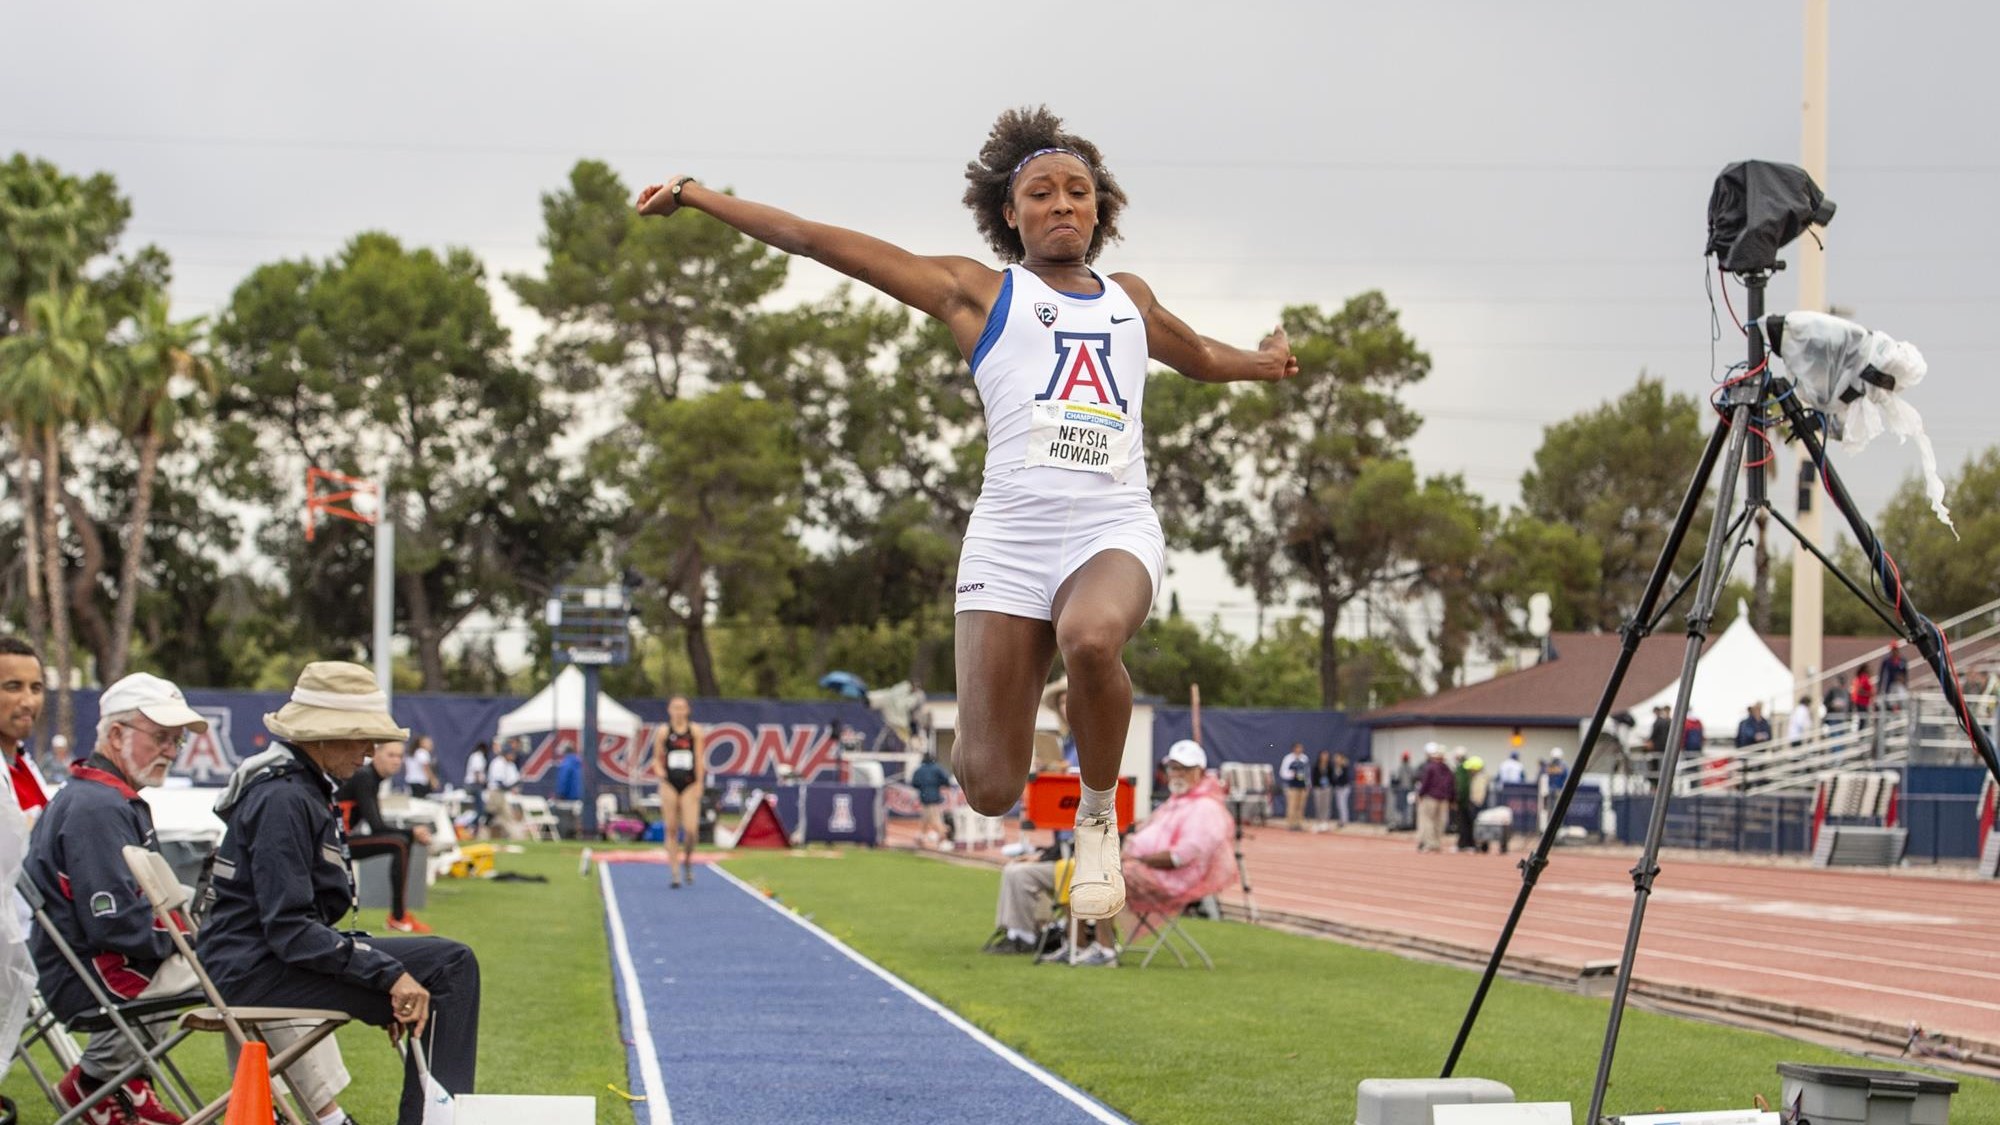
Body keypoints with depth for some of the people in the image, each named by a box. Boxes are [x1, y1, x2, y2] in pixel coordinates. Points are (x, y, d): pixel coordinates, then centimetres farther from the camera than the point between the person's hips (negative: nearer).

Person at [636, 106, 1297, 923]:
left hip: (1116, 527, 2)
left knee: (1090, 639, -36)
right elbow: (819, 243, 9)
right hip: (1011, 532, -2)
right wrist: (699, 197, 7)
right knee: (989, 787, -9)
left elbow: (1202, 356, 47)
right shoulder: (979, 292, 12)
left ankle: (1098, 815, -10)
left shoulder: (1130, 302, 24)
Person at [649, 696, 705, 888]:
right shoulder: (663, 732, 4)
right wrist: (659, 770, -11)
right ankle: (674, 872, 6)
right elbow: (657, 757, 10)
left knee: (691, 830, -12)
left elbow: (699, 759, 2)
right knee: (671, 830, 0)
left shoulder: (695, 731, 4)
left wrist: (699, 784, -4)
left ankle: (687, 860, 16)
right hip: (669, 784, 1)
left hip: (690, 784, -1)